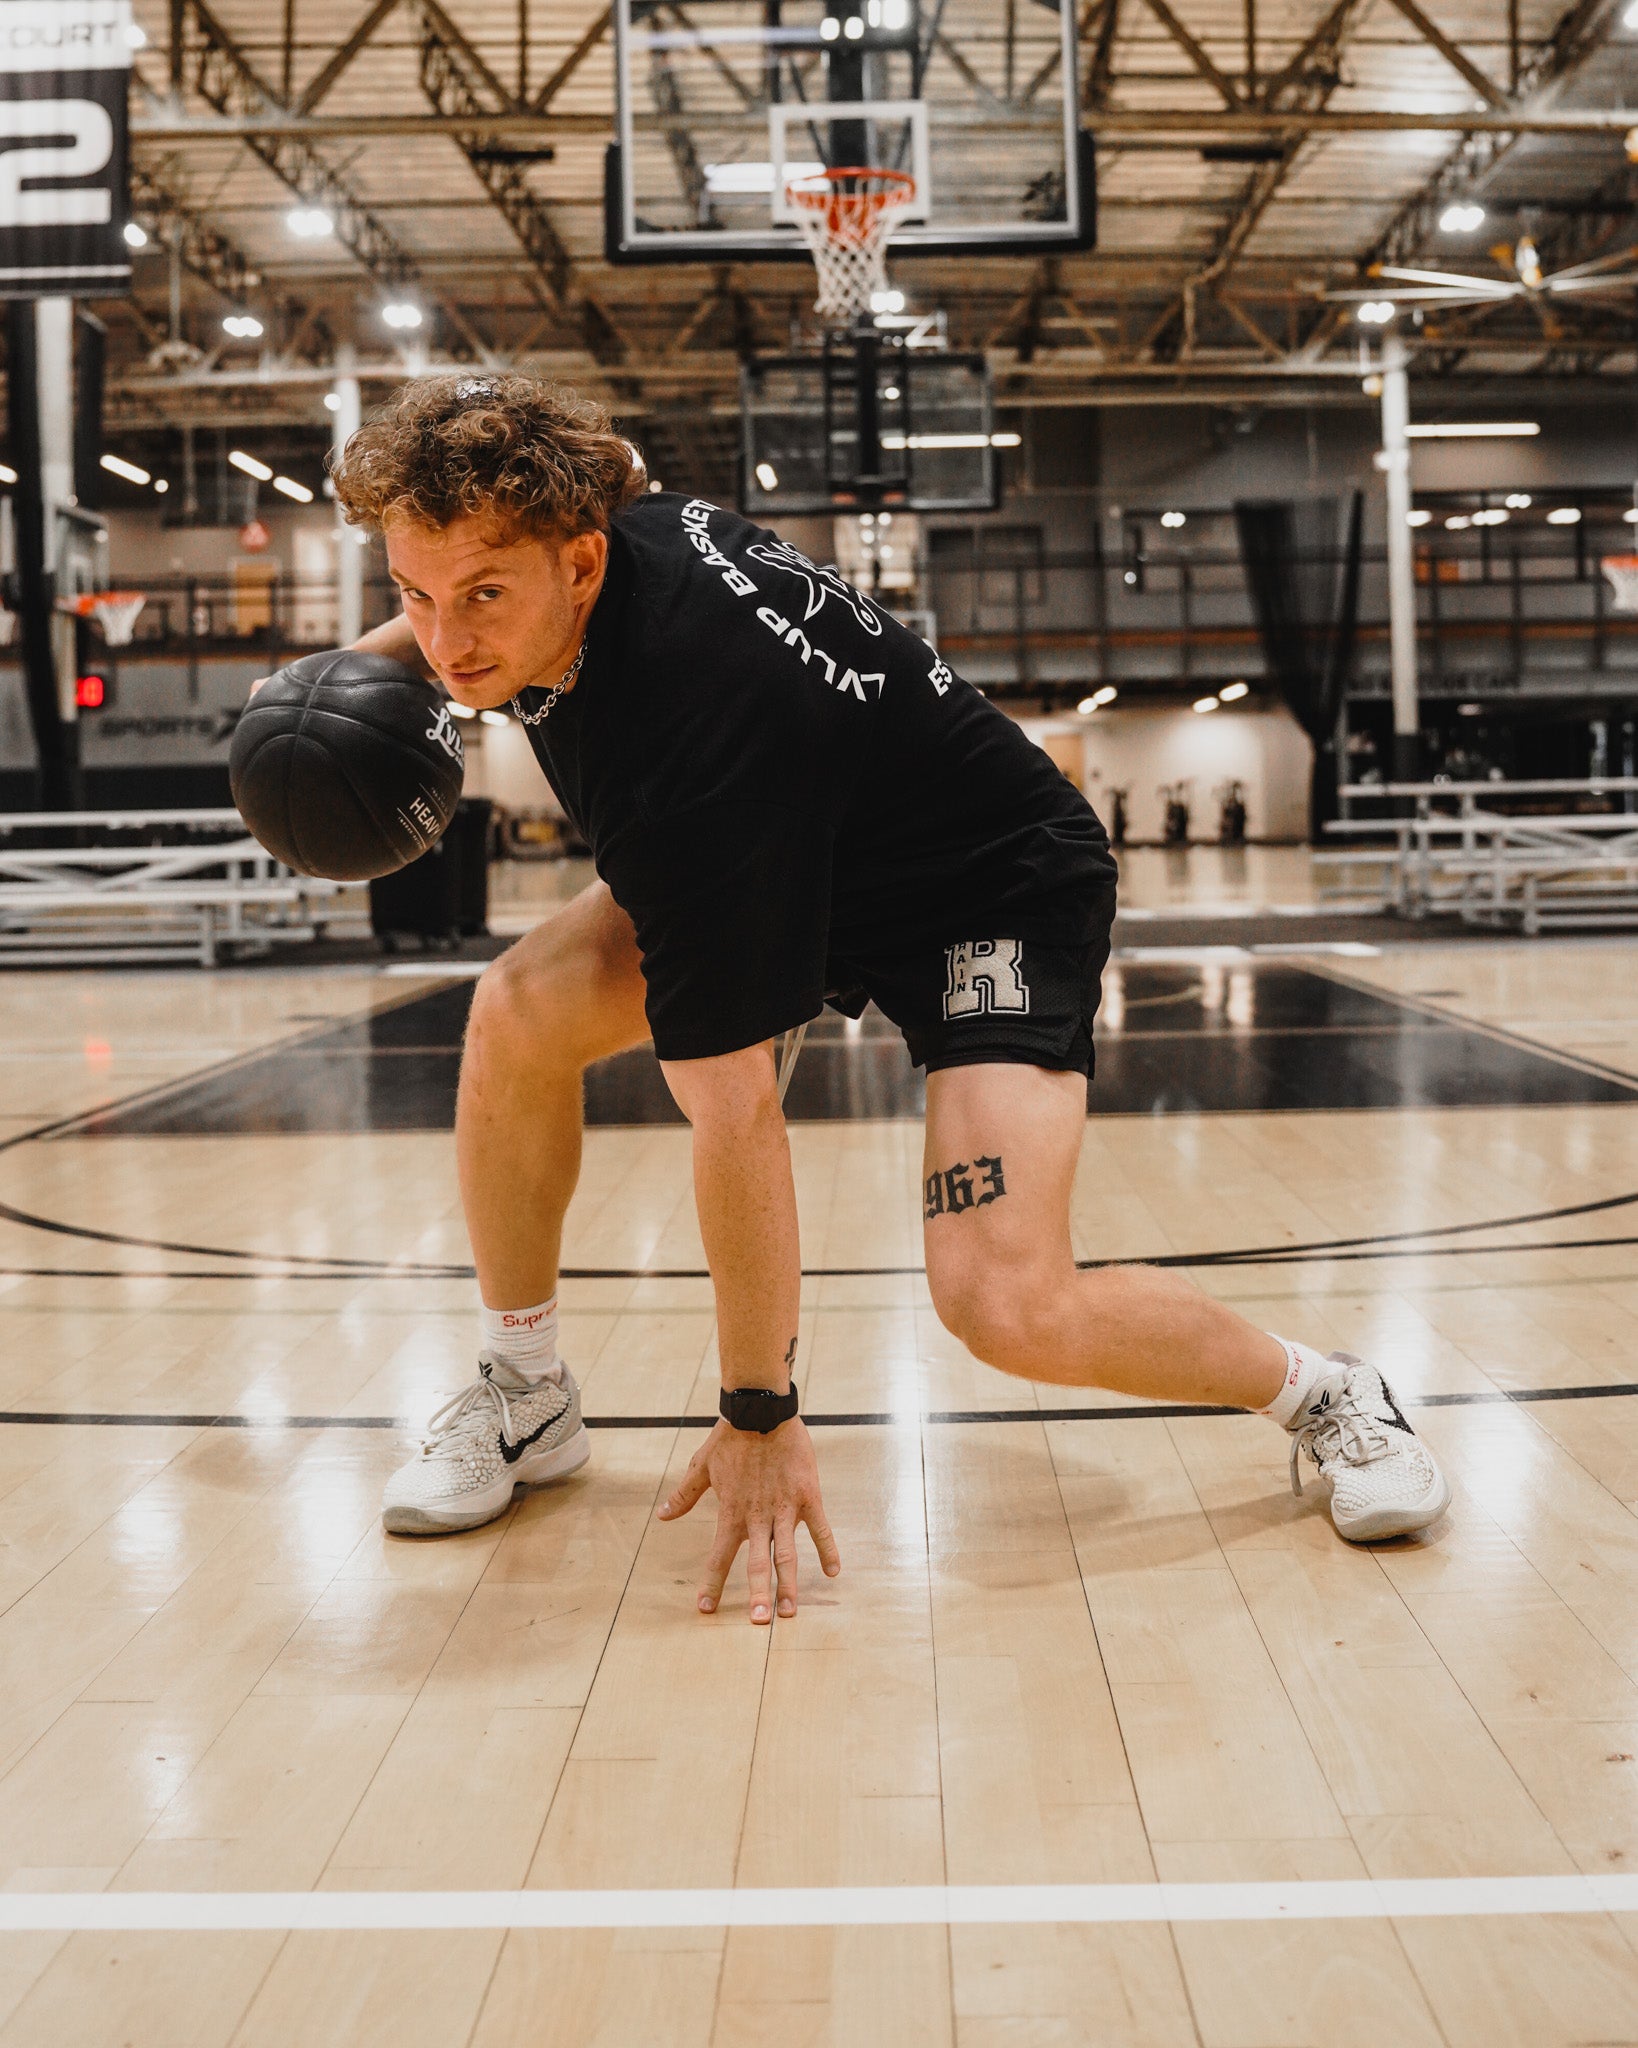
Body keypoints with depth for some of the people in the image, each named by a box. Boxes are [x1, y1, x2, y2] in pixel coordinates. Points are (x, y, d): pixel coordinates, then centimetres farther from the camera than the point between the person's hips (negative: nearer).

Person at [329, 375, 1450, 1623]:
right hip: (811, 856, 8)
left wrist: (759, 1417, -27)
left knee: (1010, 1307, -25)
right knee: (518, 1015, -15)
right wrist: (381, 652, -1)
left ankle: (1318, 1391, 4)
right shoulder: (602, 525, -17)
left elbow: (733, 1117, -34)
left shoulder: (691, 728, -40)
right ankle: (525, 1399, 6)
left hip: (1001, 891, -8)